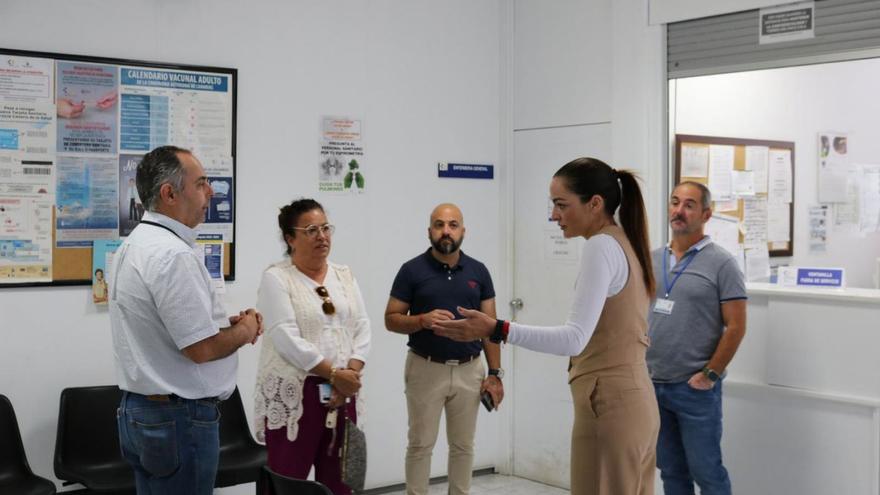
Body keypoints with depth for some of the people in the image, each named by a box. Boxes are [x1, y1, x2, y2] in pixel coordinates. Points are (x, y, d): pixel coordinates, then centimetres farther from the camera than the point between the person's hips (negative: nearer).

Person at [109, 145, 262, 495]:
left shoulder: (136, 244, 11)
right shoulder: (173, 254, -21)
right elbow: (201, 349, -23)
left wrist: (225, 323, 10)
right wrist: (244, 331, -4)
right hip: (179, 418, -10)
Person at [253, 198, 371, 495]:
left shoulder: (344, 275, 12)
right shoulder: (276, 278, -7)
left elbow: (362, 329, 7)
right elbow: (288, 340, -16)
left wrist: (350, 374, -8)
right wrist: (334, 374, -16)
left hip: (342, 394, 6)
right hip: (292, 395, -6)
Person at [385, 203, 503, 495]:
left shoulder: (478, 272, 4)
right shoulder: (412, 270, -5)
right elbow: (391, 320, -2)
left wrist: (495, 373, 0)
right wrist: (423, 320, -21)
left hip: (469, 370, 3)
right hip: (426, 369, -2)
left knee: (463, 445, 11)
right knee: (420, 445, 5)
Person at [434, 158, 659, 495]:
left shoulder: (601, 246, -15)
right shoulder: (625, 243, 14)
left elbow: (574, 339, -25)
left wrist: (497, 330, -30)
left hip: (609, 405, -10)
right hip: (634, 401, 10)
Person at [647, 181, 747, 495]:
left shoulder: (721, 263, -7)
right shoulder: (652, 260, 10)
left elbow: (736, 326, -10)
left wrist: (710, 375, -12)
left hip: (695, 388, -5)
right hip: (652, 385, 5)